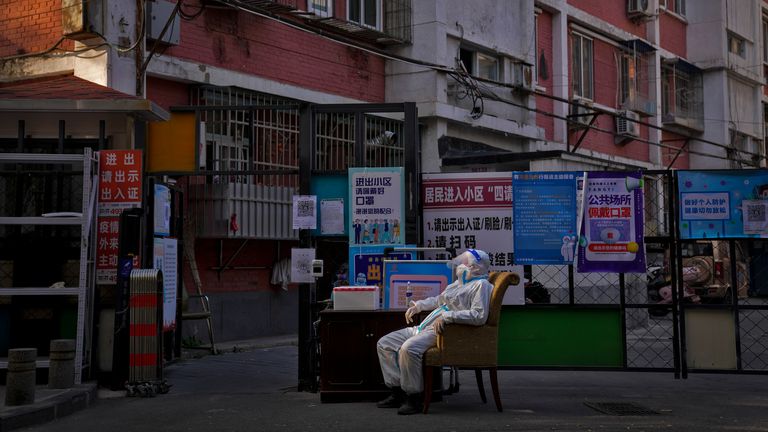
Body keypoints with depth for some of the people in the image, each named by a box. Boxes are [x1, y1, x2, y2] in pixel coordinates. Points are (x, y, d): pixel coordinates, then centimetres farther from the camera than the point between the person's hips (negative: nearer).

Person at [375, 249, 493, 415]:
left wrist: (447, 316, -25)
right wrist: (419, 305, 29)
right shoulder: (459, 283, 24)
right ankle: (397, 393, 2)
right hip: (424, 327, 10)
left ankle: (414, 399, -22)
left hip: (440, 332, -10)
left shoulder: (481, 285, -6)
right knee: (384, 344, 4)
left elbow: (479, 316, -21)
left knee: (409, 348, -35)